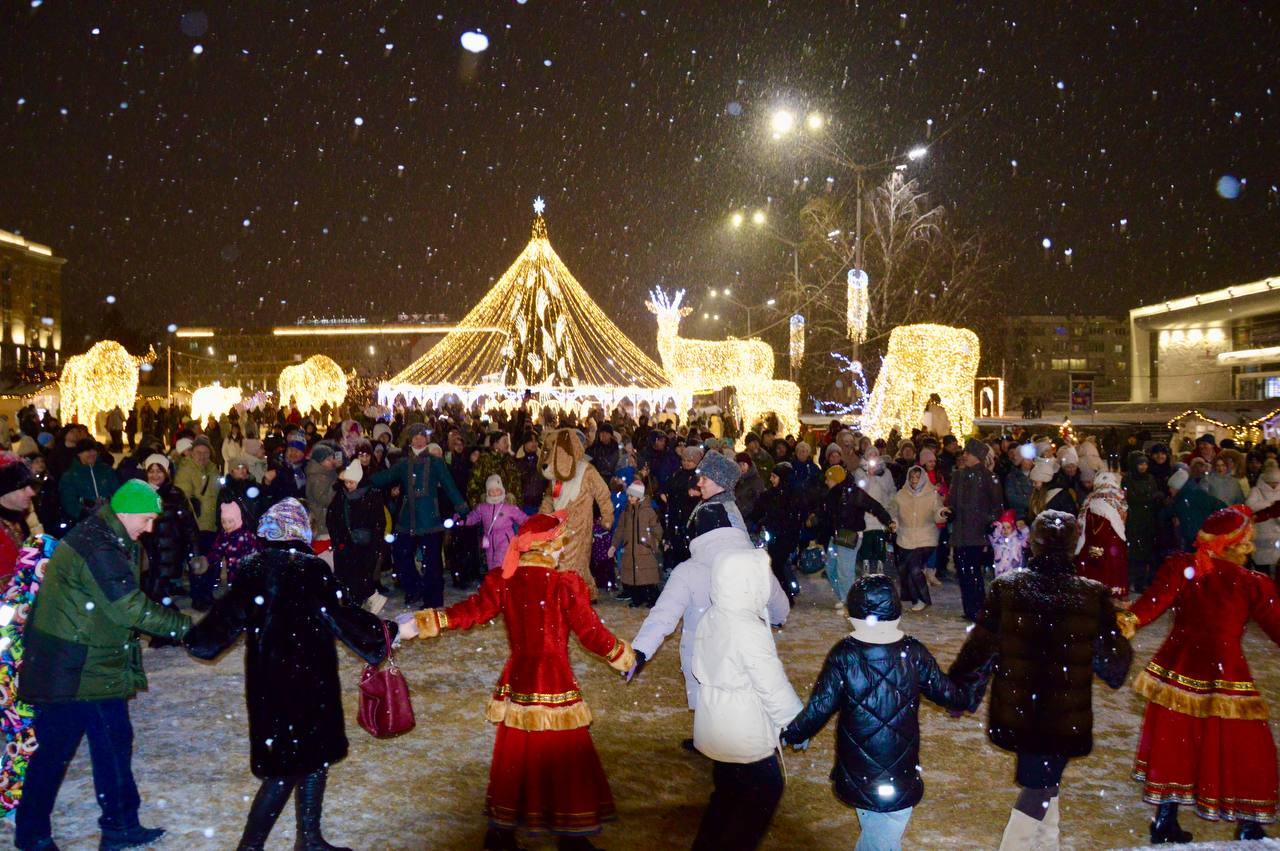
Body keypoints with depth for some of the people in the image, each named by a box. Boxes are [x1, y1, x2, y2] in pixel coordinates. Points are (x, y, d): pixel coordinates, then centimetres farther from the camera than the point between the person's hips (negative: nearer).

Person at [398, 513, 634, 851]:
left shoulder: (504, 580, -2)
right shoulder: (566, 582, -14)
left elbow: (472, 611, -1)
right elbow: (590, 632, -11)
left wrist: (420, 623, 8)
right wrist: (621, 655, 7)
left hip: (518, 682, 5)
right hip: (555, 683, -5)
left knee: (513, 757, 16)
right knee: (565, 760, 7)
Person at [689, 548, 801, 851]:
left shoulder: (709, 619, -2)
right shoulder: (749, 630, -26)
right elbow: (774, 688, -21)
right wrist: (798, 725, -8)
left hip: (714, 727, 8)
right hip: (745, 735, -8)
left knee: (727, 791, 23)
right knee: (765, 791, 13)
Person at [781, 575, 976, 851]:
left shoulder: (843, 656, -13)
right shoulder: (914, 653, -9)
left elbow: (818, 709, -13)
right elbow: (950, 696, 2)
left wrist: (792, 734, 6)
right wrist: (975, 680, 22)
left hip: (856, 774, 1)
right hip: (900, 777, 0)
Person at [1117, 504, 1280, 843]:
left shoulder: (1180, 567, -2)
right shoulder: (1252, 584, -9)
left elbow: (1156, 598, -18)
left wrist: (1132, 618, -29)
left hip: (1178, 671, 4)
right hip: (1224, 675, -4)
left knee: (1173, 745, 14)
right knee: (1244, 752, 11)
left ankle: (1165, 820, 20)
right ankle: (1249, 829, 18)